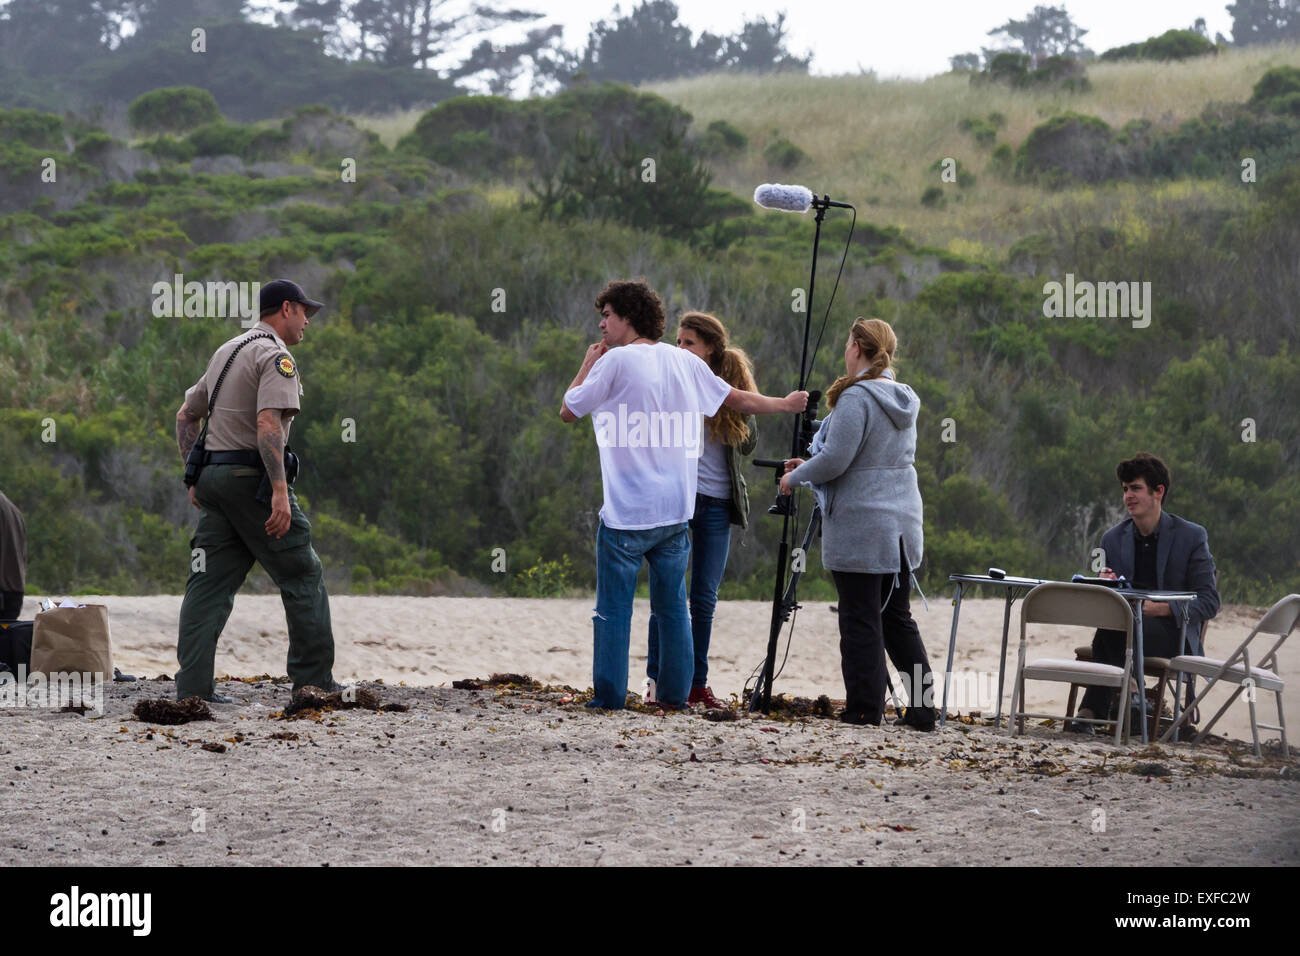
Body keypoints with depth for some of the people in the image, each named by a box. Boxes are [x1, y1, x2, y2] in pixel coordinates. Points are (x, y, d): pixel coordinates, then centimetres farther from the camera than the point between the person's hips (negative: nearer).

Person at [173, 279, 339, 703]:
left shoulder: (226, 352, 20)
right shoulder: (275, 357, -9)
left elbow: (186, 416, 25)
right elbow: (268, 423, -23)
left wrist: (196, 477, 23)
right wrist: (279, 491, -28)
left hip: (213, 476, 8)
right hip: (251, 477, -8)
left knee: (209, 583, 3)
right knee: (302, 577, 0)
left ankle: (192, 687, -3)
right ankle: (314, 681, 0)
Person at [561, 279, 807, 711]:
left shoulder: (616, 360, -10)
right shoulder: (685, 362, 7)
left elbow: (568, 412, -1)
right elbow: (741, 401, 16)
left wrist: (587, 366, 13)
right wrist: (787, 404, 34)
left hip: (626, 512, -6)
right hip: (675, 510, 6)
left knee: (613, 609, 0)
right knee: (673, 606, 12)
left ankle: (609, 696, -1)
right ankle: (675, 694, 14)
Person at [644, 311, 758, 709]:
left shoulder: (732, 386, 8)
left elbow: (748, 443, 6)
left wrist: (737, 403, -6)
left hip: (717, 501, 3)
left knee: (705, 595, 5)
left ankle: (697, 683, 11)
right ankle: (656, 680, 1)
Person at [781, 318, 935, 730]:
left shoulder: (856, 399, -14)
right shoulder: (904, 401, 13)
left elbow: (835, 460, -18)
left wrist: (796, 476, 1)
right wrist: (810, 466, 25)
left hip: (859, 525, -8)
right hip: (902, 524, 8)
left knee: (860, 619, -2)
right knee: (897, 617, 13)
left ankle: (864, 706, 0)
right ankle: (922, 704, 10)